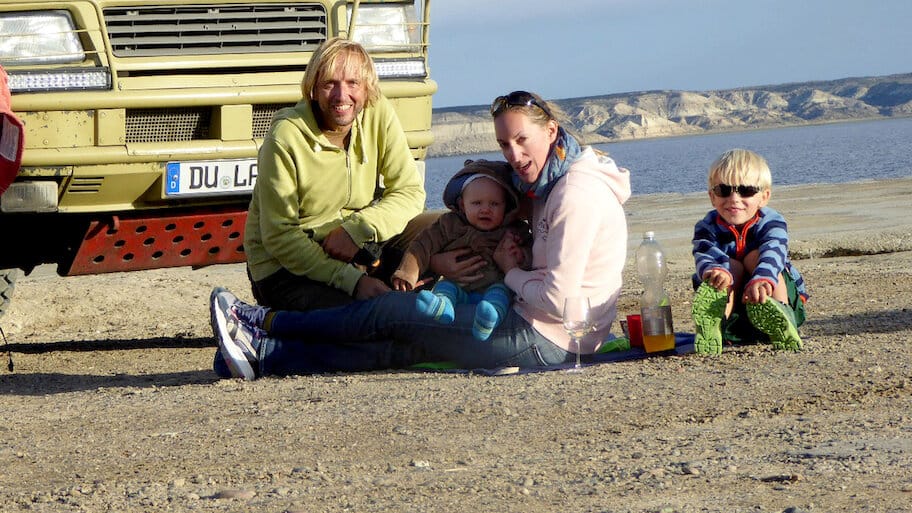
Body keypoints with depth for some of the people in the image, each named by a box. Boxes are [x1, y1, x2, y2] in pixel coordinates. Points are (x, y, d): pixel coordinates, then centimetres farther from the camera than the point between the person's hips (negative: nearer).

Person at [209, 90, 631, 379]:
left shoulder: (577, 193, -17)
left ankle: (261, 323, 8)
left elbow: (558, 298, -23)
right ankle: (263, 355, 2)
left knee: (392, 311, -3)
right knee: (401, 346, 4)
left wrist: (511, 273, -5)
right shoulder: (551, 183, 15)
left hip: (544, 342, -9)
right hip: (541, 336, 9)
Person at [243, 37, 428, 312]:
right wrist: (353, 281, -29)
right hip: (284, 268, -6)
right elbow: (279, 237, -20)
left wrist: (356, 229, -22)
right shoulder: (286, 136, -21)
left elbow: (410, 192, -4)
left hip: (353, 248, 6)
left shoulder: (378, 114, -6)